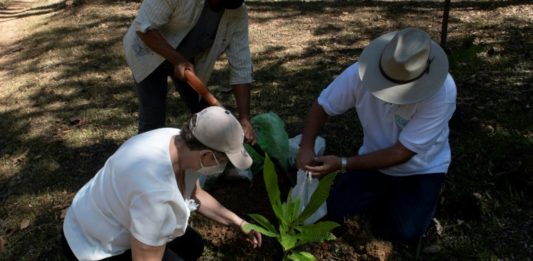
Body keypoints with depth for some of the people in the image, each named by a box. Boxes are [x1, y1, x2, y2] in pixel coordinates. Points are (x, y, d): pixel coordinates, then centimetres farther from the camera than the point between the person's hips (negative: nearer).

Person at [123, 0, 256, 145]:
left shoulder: (239, 14, -21)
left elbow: (240, 67, -20)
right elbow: (144, 27, -29)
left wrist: (244, 119, -26)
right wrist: (177, 60, -40)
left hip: (188, 58, 5)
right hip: (149, 52, -4)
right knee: (152, 122, -11)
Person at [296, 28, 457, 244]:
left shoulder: (442, 94, -33)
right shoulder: (362, 72, -26)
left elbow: (401, 153, -29)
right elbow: (321, 107, -12)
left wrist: (343, 164, -34)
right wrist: (306, 148, -29)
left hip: (421, 169, -2)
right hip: (375, 160, 3)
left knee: (405, 232, -19)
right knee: (334, 212, -8)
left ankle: (397, 200, 14)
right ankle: (384, 197, 20)